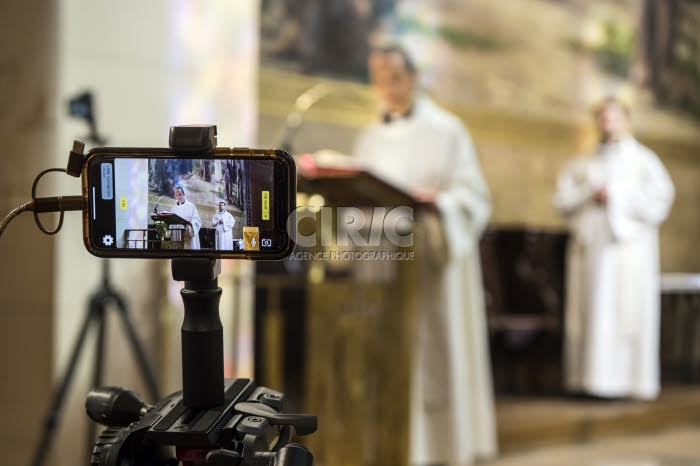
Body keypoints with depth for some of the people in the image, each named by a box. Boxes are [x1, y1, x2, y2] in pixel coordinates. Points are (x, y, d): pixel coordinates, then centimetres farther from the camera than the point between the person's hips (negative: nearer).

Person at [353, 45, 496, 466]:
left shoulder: (446, 130, 2)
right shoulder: (371, 140, 17)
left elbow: (473, 196, -5)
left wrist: (436, 199, -22)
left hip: (433, 257, -4)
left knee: (434, 353, -6)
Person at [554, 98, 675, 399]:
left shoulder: (644, 161, 7)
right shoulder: (582, 163, 17)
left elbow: (659, 200, -3)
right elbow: (563, 200, 8)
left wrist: (616, 198, -10)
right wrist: (591, 195, -10)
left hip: (628, 247, -3)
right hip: (589, 247, 3)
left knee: (628, 313, -7)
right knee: (588, 314, -1)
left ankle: (630, 379, -5)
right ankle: (587, 377, 0)